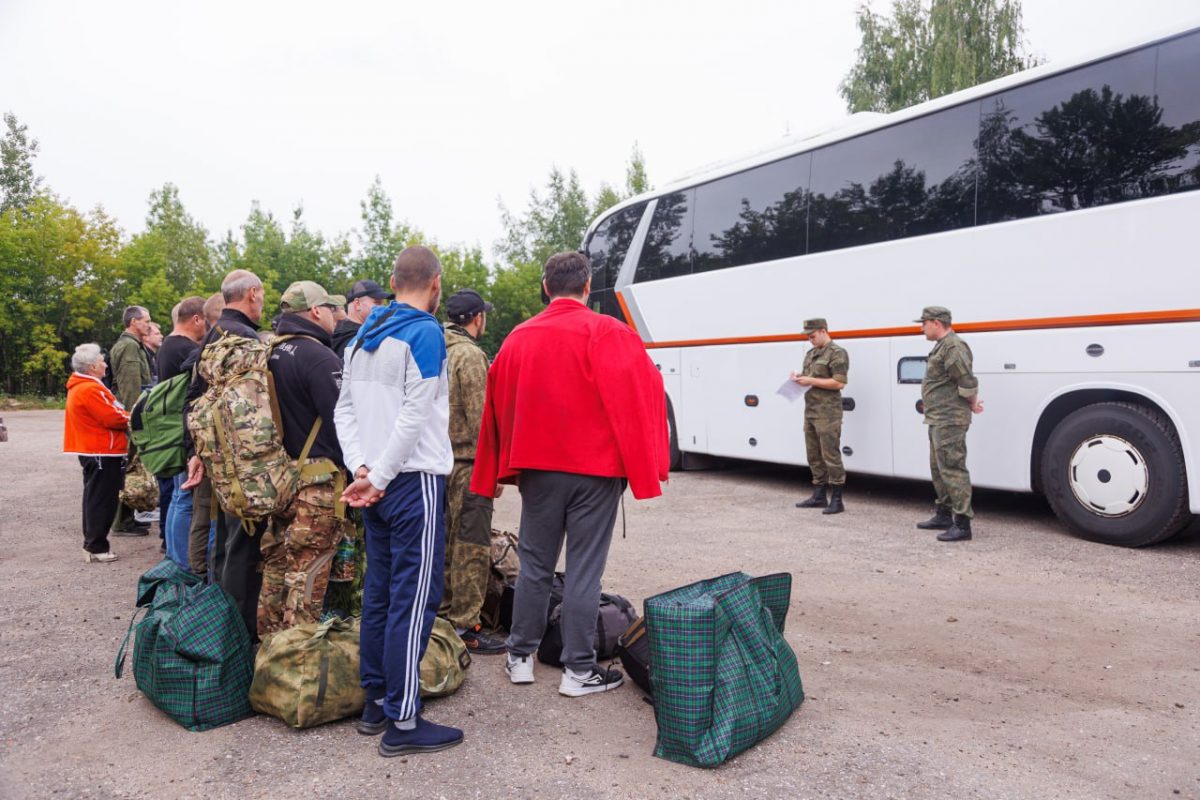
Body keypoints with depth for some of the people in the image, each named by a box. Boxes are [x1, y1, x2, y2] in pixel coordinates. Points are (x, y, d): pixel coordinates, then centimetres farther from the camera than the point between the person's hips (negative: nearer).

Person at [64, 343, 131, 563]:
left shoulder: (78, 386, 14)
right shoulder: (90, 389, -19)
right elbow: (113, 418, -21)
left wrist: (123, 415, 3)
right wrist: (130, 418, -4)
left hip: (92, 451, 11)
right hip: (103, 453, -11)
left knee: (95, 498, 17)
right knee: (103, 500, -4)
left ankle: (92, 543, 24)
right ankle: (96, 547, 0)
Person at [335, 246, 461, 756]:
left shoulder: (363, 337, 13)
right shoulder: (424, 333, -10)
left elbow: (344, 410, 11)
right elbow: (414, 415, -17)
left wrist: (361, 469, 2)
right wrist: (377, 477, -13)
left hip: (378, 484, 8)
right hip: (414, 480, -8)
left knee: (379, 592, 14)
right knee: (414, 598, -4)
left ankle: (376, 703, 23)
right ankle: (403, 723, 1)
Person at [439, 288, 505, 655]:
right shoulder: (470, 355, -14)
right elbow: (479, 419, -18)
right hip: (468, 463, -9)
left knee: (446, 542, 17)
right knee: (472, 548, -3)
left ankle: (443, 614, 27)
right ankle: (465, 627, 1)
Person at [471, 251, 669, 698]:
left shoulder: (519, 338, 5)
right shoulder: (608, 334, -9)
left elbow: (499, 404, 10)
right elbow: (641, 396, -13)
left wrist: (506, 466, 17)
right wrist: (644, 464, -7)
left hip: (537, 468, 4)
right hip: (595, 467, -4)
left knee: (534, 564, 15)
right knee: (584, 570, 3)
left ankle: (520, 657, 24)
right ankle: (579, 670, 11)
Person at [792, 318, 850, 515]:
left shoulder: (837, 353, -9)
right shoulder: (811, 354, 18)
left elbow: (839, 383, -17)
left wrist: (811, 381, -17)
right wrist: (798, 378, 7)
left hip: (828, 413, -9)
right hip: (811, 411, 9)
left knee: (830, 455, -8)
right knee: (814, 456, 12)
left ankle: (836, 500, -3)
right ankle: (819, 496, 20)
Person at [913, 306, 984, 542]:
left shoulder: (953, 347, -17)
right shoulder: (942, 346, 17)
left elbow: (968, 383, -21)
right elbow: (967, 384, 22)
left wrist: (972, 404, -5)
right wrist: (973, 401, 8)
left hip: (949, 421, -11)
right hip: (939, 420, 11)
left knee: (952, 469, -10)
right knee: (939, 469, 18)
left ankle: (962, 524, -8)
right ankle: (943, 515, 29)